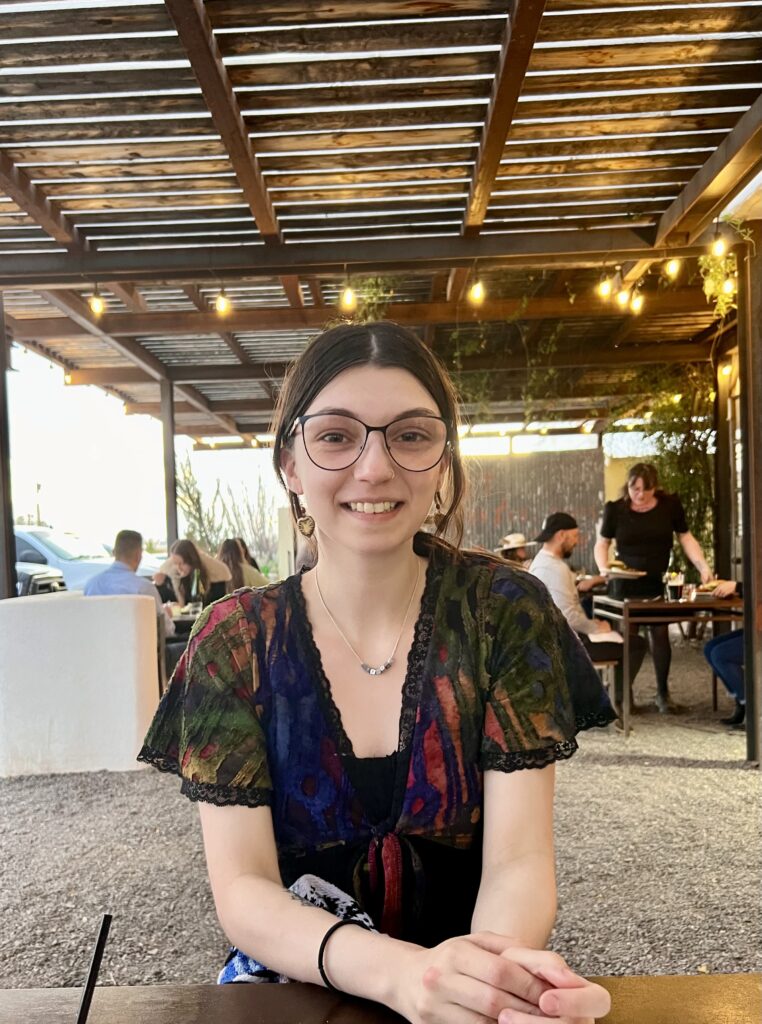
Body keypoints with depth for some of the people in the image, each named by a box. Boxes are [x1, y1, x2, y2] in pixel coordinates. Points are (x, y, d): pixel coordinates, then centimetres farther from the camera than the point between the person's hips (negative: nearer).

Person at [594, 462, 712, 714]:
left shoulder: (670, 505, -2)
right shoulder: (616, 509, -4)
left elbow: (686, 538, 6)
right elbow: (602, 543, 6)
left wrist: (703, 566, -6)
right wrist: (603, 568, -12)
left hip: (659, 583, 0)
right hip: (625, 583, 0)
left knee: (660, 633, -3)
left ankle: (663, 692, 14)